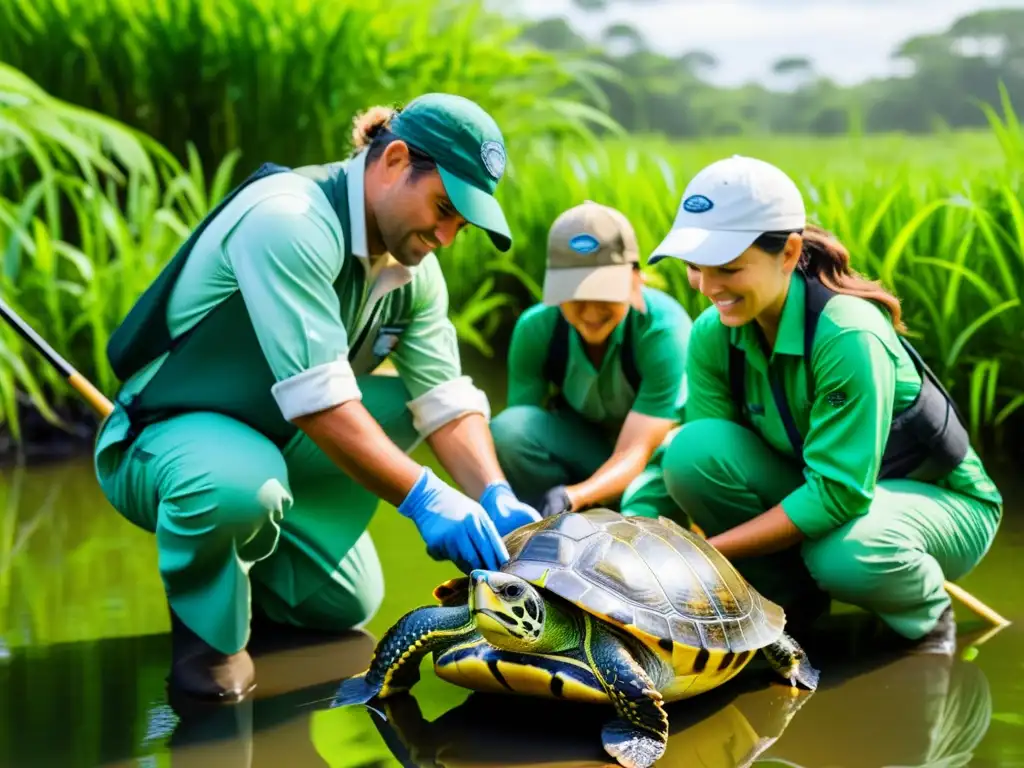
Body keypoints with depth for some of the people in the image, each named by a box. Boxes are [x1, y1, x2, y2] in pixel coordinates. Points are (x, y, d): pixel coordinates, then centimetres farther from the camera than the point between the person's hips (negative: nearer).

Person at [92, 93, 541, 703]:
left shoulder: (412, 264, 0)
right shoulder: (289, 221, -28)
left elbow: (448, 401, -6)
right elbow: (318, 399, -35)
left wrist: (496, 500, -23)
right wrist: (424, 498, -37)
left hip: (271, 442, 8)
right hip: (159, 441, -8)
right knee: (244, 482, -40)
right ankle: (205, 624, -10)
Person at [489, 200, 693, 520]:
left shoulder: (663, 328, -27)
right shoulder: (535, 329, -17)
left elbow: (635, 452, -32)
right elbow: (518, 441, -18)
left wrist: (570, 496, -51)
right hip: (580, 448, 4)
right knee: (507, 428, -28)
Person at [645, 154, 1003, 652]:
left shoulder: (849, 337, -32)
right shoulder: (712, 335, -13)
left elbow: (840, 493, -32)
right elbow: (705, 467, -12)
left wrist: (712, 548, -32)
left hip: (937, 498, -5)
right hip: (813, 490, 5)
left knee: (849, 556, -40)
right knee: (693, 448, -23)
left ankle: (925, 619, -3)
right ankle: (793, 602, 0)